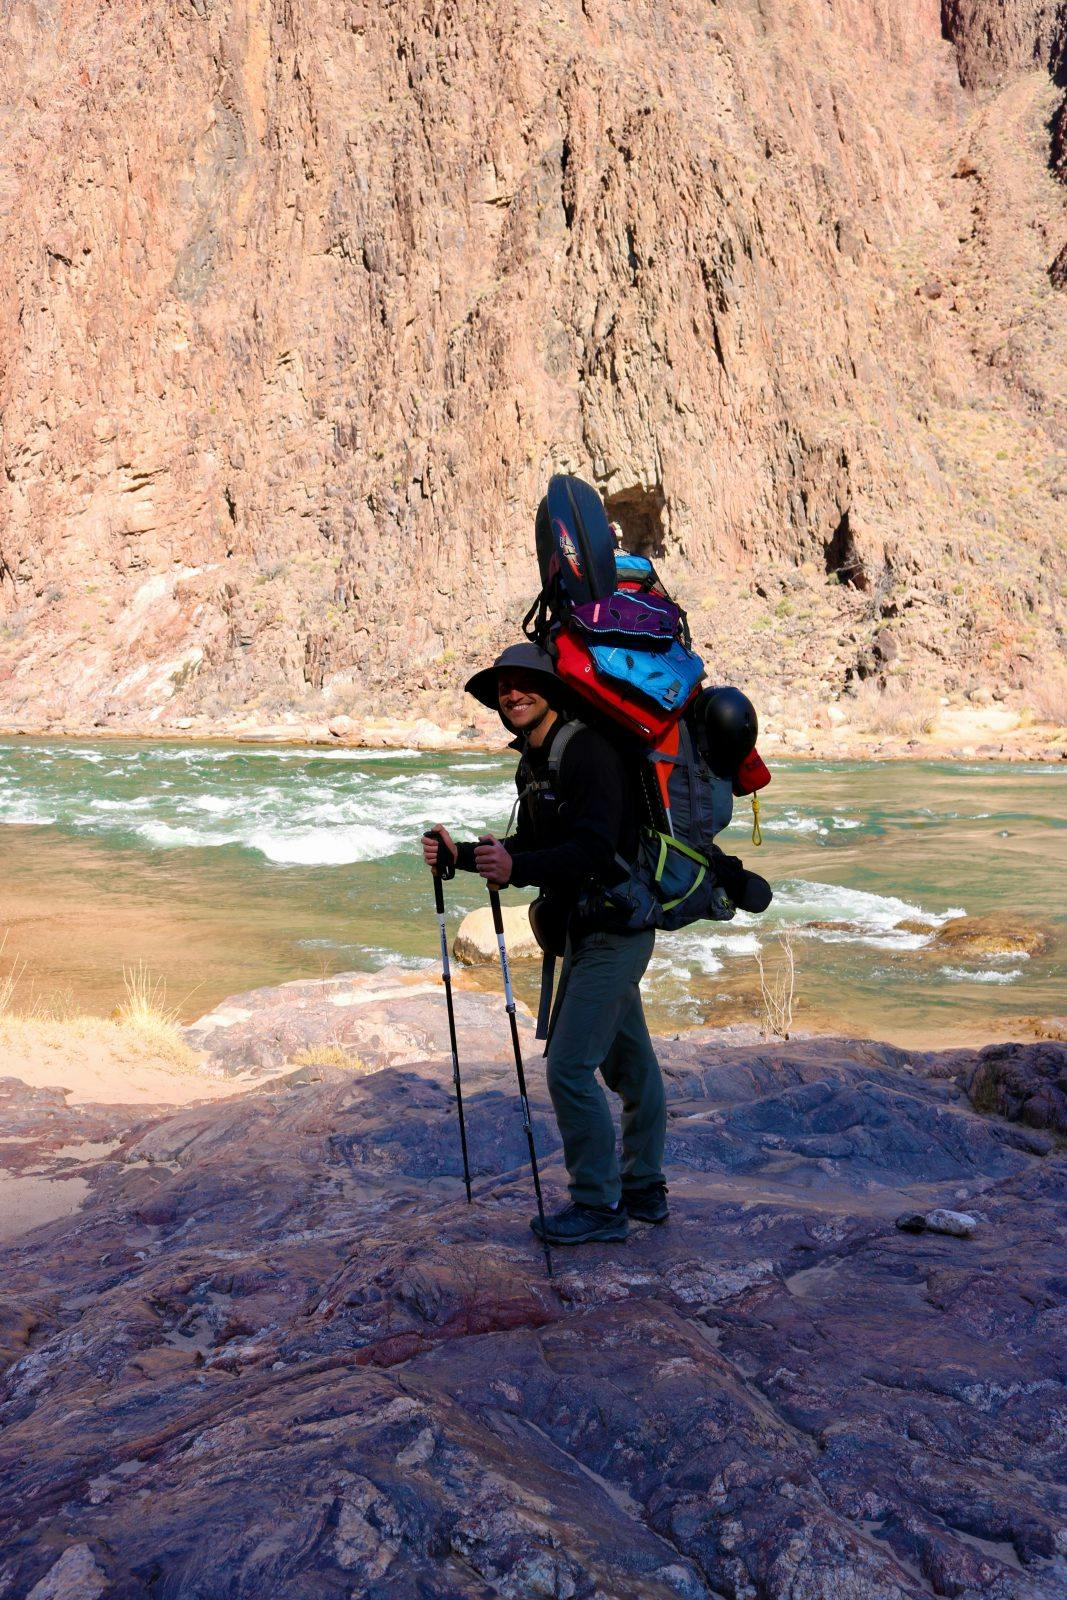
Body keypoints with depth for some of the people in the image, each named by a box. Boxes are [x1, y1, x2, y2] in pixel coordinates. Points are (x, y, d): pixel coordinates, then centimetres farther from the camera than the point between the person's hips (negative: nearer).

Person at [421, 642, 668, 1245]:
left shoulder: (587, 750, -19)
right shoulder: (532, 762, 11)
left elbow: (594, 849, -29)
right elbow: (530, 845, 16)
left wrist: (517, 869, -39)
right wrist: (460, 853, 4)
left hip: (615, 929, -10)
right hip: (589, 929, 10)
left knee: (570, 1067, -9)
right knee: (628, 1061, 18)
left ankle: (599, 1205, 4)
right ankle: (644, 1191, 30)